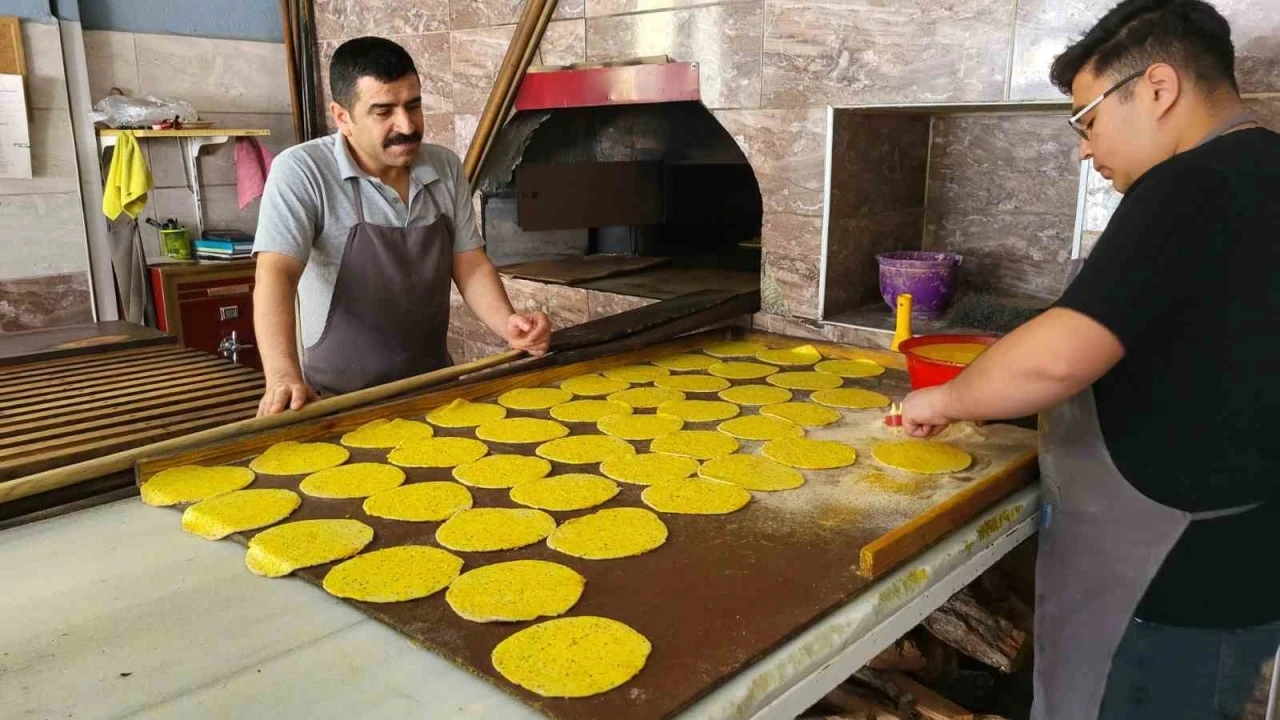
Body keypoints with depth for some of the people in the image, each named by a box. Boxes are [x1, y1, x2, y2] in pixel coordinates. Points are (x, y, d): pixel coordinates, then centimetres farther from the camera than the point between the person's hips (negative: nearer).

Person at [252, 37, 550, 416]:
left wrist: (509, 325, -11)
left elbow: (470, 265, 7)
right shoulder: (301, 171, -10)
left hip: (434, 384, 4)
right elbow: (276, 275, -18)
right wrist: (284, 377, -34)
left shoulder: (446, 168, 5)